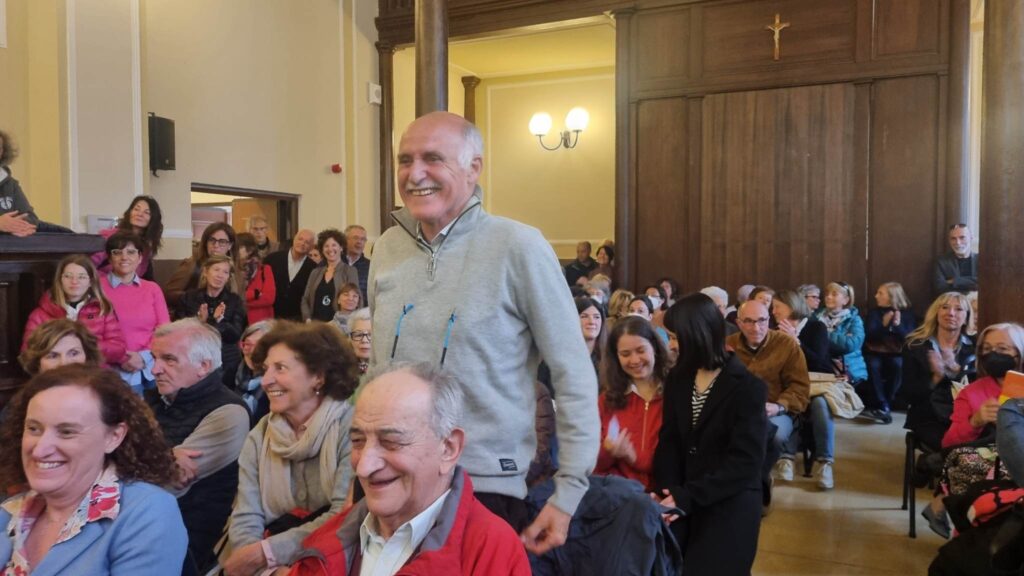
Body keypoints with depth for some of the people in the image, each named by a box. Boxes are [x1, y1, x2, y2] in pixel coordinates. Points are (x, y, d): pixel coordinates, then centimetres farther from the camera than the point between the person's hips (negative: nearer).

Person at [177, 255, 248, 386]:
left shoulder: (235, 300, 1)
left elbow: (236, 335, -6)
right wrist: (199, 322, -18)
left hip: (226, 362, 0)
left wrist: (219, 321, -23)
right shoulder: (189, 297, 3)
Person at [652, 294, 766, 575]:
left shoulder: (747, 388, -10)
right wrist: (668, 491, -14)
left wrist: (687, 497, -21)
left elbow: (745, 461, -16)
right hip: (683, 500, 4)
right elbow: (669, 441, 3)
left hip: (729, 506, -4)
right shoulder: (678, 378, 7)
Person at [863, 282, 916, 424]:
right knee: (873, 366, -33)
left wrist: (898, 325, -22)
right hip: (875, 353, 1)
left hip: (896, 354, -1)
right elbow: (869, 335, -6)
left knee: (898, 365, -35)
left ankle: (879, 405, -26)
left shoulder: (907, 313, 5)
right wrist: (884, 325, -21)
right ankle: (883, 406, -29)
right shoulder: (874, 312, 8)